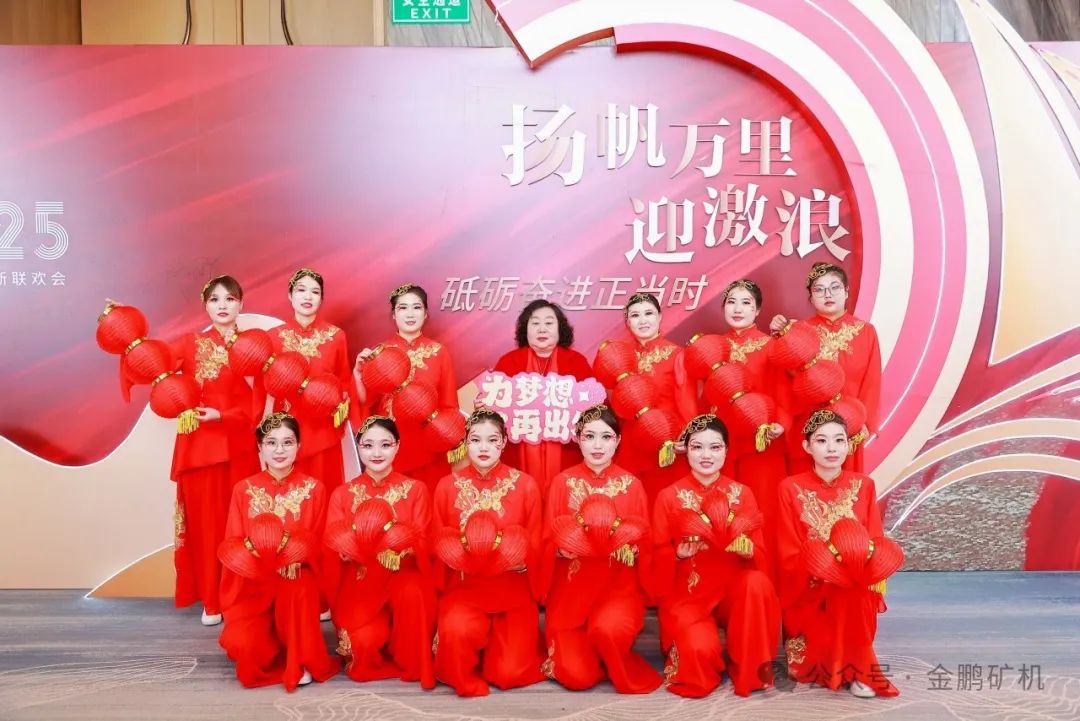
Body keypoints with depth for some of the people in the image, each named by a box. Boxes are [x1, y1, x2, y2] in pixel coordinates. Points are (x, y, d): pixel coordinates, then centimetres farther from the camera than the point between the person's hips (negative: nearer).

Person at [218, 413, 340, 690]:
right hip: (253, 582, 1)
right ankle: (280, 653, 12)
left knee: (296, 591, -36)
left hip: (298, 576, -1)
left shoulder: (314, 489, -1)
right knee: (241, 644, -24)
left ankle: (300, 661, -11)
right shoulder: (244, 489, 2)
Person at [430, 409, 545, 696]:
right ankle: (464, 678, 4)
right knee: (456, 628, -32)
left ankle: (498, 642, 27)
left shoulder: (525, 484, -3)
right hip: (464, 586, 0)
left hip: (513, 589, 0)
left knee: (511, 673, -10)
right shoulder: (447, 486, -1)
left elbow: (534, 544, 0)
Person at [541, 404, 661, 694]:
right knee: (577, 676, -15)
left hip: (619, 585, 0)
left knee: (608, 628, -33)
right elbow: (550, 542, -2)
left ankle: (623, 671, 3)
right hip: (571, 588, 0)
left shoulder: (631, 485, 0)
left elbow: (643, 545, 0)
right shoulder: (563, 482, -1)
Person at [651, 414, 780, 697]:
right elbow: (657, 559, -3)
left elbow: (761, 556, -3)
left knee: (758, 582, -32)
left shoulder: (742, 493, 3)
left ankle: (749, 670, -12)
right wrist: (679, 553, -24)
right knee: (699, 649, -30)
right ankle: (699, 660, 10)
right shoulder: (668, 497, -2)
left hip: (734, 591, 2)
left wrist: (743, 546, -25)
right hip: (687, 594, -2)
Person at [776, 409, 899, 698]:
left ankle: (855, 667, -11)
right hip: (807, 589, -1)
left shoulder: (863, 485, 3)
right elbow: (789, 554, -5)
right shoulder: (791, 488, -3)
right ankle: (857, 669, -8)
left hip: (855, 587, 2)